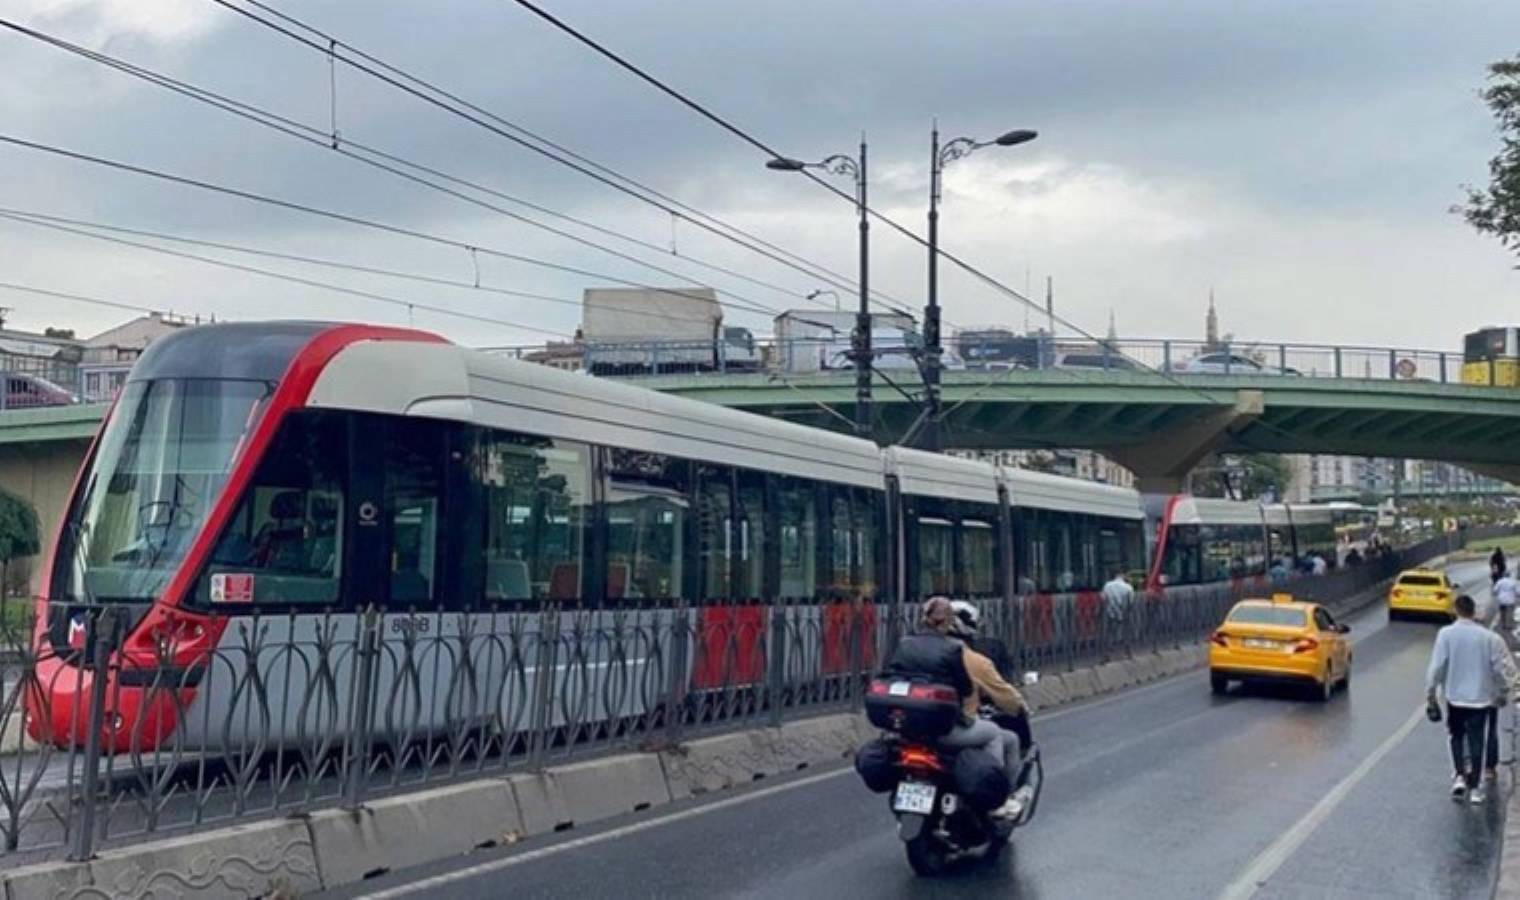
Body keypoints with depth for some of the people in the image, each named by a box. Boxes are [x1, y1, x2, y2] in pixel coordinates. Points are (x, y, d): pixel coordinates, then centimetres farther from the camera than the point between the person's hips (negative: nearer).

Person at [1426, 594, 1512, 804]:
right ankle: (1474, 787, 8)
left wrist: (1430, 690, 1)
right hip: (1480, 697, 0)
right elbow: (1498, 669, -1)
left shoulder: (1446, 634, -10)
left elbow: (1437, 666, -11)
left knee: (1457, 737, 19)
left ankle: (1460, 775, 5)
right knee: (1476, 741, 6)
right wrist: (1497, 692, 15)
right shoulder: (1488, 637, -6)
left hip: (1455, 697, 0)